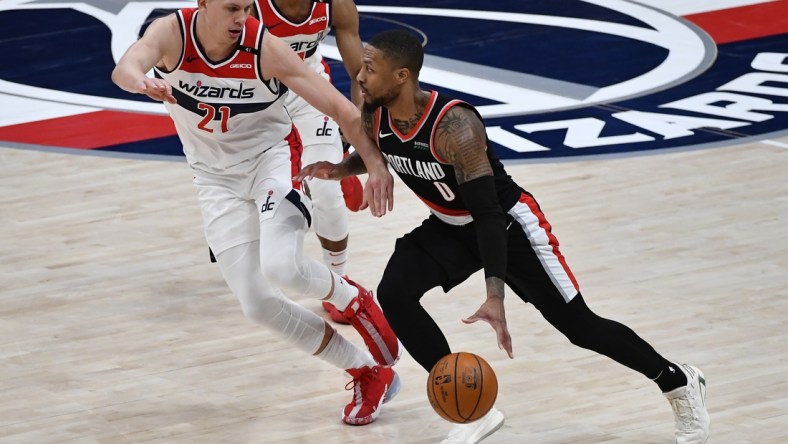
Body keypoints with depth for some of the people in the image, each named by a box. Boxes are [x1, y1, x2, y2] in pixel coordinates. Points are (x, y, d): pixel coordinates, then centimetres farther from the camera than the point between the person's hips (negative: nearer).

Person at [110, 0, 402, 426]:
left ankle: (352, 299, 5)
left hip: (272, 157, -3)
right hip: (218, 179, 3)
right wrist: (142, 82, -65)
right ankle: (370, 373, 13)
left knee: (280, 266, -30)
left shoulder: (265, 47, -22)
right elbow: (124, 67, -40)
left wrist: (376, 163, -33)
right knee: (257, 303, -4)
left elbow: (341, 108, -19)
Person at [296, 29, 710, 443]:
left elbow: (488, 214, -37)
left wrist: (495, 296, -46)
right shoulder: (373, 116, -15)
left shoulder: (454, 126, -36)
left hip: (508, 222, -6)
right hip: (450, 226, 6)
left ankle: (680, 383, 24)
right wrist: (337, 169, -12)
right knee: (393, 293, -17)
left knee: (578, 325, 0)